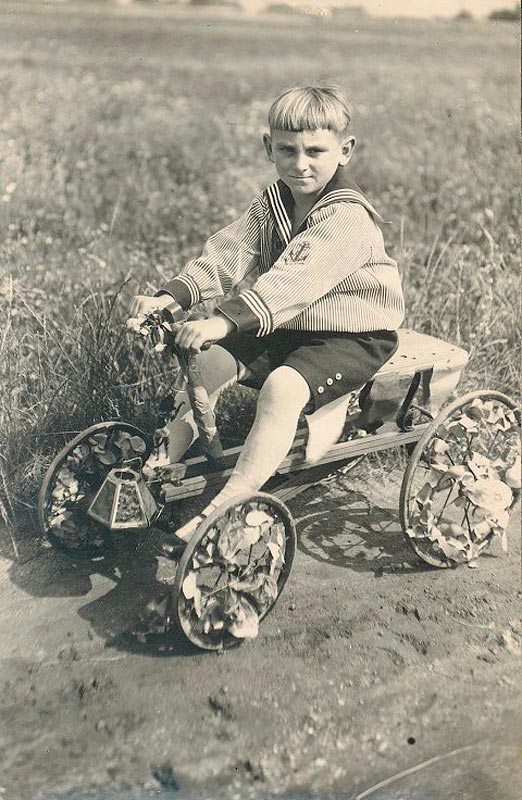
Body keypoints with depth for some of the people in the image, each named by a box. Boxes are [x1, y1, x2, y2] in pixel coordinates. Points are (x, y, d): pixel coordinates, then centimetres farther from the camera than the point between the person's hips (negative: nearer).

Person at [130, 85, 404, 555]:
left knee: (283, 387, -33)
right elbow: (228, 252, -6)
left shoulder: (348, 218, -22)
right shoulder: (272, 204, 5)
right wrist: (172, 296, -21)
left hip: (353, 337, -8)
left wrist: (225, 321, -46)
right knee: (205, 362, -7)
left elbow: (294, 280, -36)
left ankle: (224, 509, -31)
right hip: (283, 328, 8)